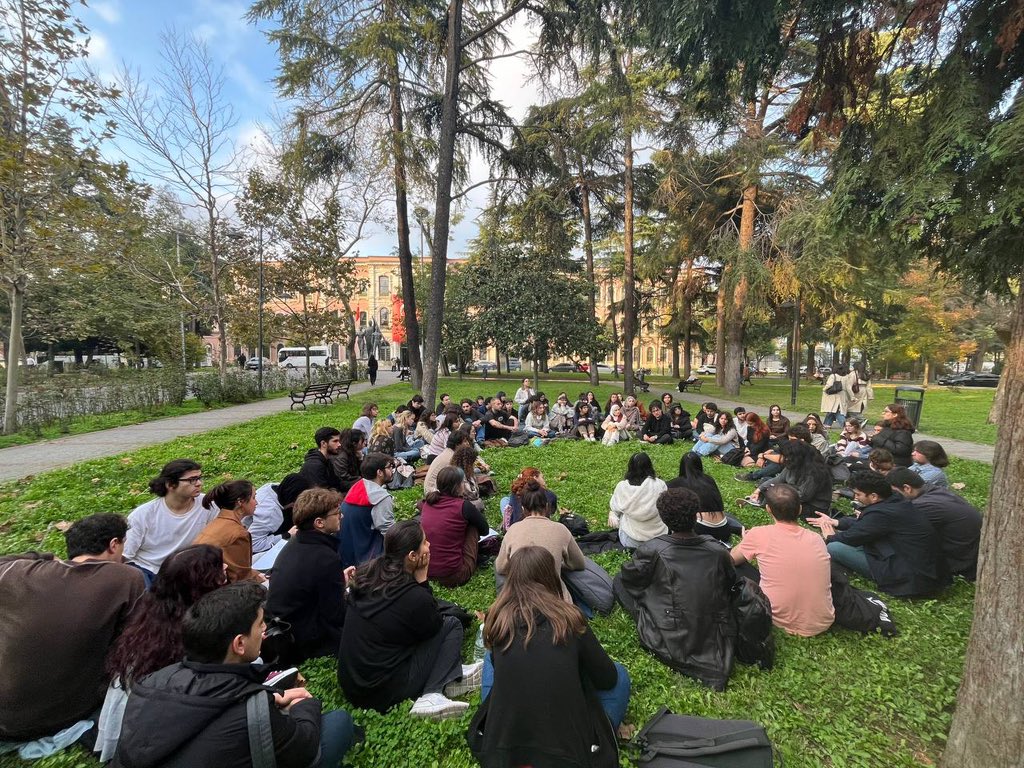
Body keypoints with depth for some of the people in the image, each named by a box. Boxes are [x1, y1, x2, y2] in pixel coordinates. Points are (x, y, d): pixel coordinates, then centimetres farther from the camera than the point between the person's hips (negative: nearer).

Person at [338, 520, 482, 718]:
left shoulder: (368, 574, -5)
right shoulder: (415, 597, -26)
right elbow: (436, 625, -3)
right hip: (380, 695, -7)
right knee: (452, 625, 0)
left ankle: (449, 675, 11)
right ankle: (432, 696, -3)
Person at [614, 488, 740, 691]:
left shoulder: (652, 550, -20)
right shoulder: (718, 551, -11)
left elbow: (628, 577, -2)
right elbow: (730, 585, 9)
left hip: (669, 642, -3)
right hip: (713, 642, 3)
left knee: (619, 581, 10)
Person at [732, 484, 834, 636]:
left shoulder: (759, 534, -12)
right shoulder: (816, 539, -1)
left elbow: (731, 560, 6)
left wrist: (749, 545, 29)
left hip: (783, 622, -4)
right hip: (822, 623, 4)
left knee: (737, 569, 13)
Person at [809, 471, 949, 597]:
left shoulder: (882, 513, -24)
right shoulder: (896, 500, 4)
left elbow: (851, 537, -13)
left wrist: (830, 538, 7)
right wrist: (834, 522, 21)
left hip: (911, 580, -10)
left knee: (834, 548, -18)